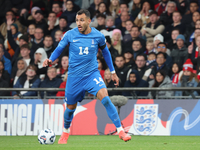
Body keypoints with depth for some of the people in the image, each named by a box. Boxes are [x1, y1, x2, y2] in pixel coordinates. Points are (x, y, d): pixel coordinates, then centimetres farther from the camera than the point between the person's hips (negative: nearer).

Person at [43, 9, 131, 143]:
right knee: (71, 107, 11)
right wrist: (50, 60, -15)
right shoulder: (70, 35, -7)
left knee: (105, 98, -24)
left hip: (92, 73, -1)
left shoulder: (98, 36, -6)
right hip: (74, 76, 1)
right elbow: (59, 49, 6)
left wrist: (113, 72, 16)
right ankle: (65, 132, 42)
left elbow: (105, 51, 12)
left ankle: (120, 130, -22)